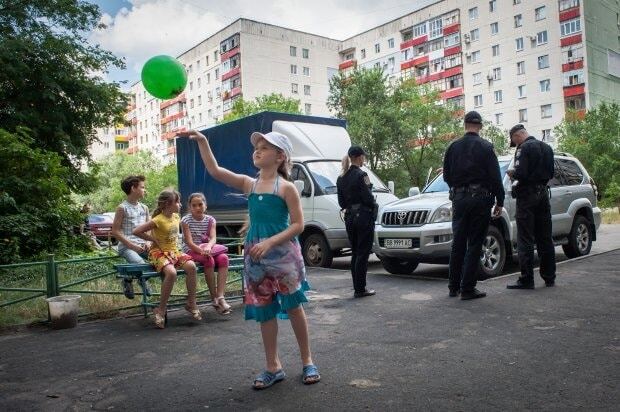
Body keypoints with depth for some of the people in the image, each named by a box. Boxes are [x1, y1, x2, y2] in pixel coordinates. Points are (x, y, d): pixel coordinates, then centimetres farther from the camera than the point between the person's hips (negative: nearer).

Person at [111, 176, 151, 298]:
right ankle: (127, 280, 5)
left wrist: (147, 242, 0)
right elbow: (115, 231, -5)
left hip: (142, 245, 6)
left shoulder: (144, 208, 15)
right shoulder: (122, 208, -2)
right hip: (126, 246, -5)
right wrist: (132, 246, -13)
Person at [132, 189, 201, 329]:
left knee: (191, 266, -23)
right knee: (171, 272, -35)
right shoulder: (158, 220, -15)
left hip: (174, 251, 6)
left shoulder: (176, 217, 8)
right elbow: (136, 231, -17)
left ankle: (191, 303, -10)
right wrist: (153, 239, -11)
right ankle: (161, 310, -17)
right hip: (159, 253, -6)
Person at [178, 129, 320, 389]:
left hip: (284, 254, -5)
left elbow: (298, 225, -11)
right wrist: (202, 141, -7)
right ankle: (273, 367, 24)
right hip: (255, 257, 5)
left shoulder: (286, 188, -7)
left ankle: (307, 362, 22)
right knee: (264, 312, 10)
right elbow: (214, 170, 2)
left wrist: (269, 242, -21)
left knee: (294, 307, 5)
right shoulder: (249, 185, 7)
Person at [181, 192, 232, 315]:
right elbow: (189, 242, -15)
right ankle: (214, 298, -23)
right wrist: (201, 251, -33)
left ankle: (220, 296, -31)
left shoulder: (210, 220, 5)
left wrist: (208, 247, -35)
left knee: (224, 258, -27)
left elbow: (213, 238, -11)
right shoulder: (186, 220, -4)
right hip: (191, 251, -4)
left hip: (206, 249, 4)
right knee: (209, 260, -34)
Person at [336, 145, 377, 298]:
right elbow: (368, 198, -15)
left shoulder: (341, 178, 10)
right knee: (363, 253, -1)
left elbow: (341, 201, 11)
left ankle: (357, 288, 17)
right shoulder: (361, 175, -13)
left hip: (349, 217, 7)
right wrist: (374, 207, 2)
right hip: (363, 216, -7)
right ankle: (360, 289, 1)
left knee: (355, 253, 13)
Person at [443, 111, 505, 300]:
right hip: (480, 198, -3)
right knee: (474, 244, 1)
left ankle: (453, 287, 17)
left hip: (459, 199, 4)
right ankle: (467, 288, 1)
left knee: (457, 243, 12)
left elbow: (446, 176, 10)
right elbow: (495, 178, -7)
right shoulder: (486, 147, -5)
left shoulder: (453, 146, 5)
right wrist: (499, 201, 0)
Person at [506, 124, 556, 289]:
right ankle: (549, 277, 20)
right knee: (545, 238, 13)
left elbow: (521, 173, -21)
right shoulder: (546, 147, 14)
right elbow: (550, 173, 16)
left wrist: (512, 173, -1)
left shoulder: (524, 148, -12)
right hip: (543, 193, 8)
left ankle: (527, 280, -3)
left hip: (527, 195, -8)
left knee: (525, 240, -4)